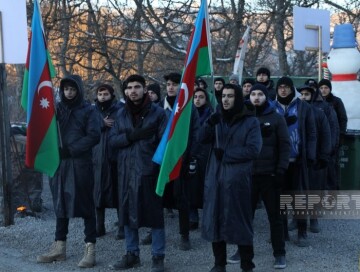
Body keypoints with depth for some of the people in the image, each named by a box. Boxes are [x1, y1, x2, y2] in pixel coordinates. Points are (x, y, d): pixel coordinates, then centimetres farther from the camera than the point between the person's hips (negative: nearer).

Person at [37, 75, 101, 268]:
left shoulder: (88, 110, 1)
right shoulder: (56, 108, 11)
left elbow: (94, 136, -8)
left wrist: (70, 150, -14)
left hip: (80, 164, -4)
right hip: (58, 163, 4)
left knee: (85, 204, -1)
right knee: (60, 204, 9)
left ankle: (90, 249, 2)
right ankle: (59, 247, 18)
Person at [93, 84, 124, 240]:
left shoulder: (120, 109, 0)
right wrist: (102, 124, -10)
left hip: (116, 156, -3)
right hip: (98, 156, 3)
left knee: (118, 190, 0)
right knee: (99, 191, 4)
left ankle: (122, 227, 9)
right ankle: (99, 226, 15)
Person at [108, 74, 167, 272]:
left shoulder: (157, 112, -1)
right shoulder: (121, 113, 12)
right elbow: (112, 140, 5)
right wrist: (131, 135, -12)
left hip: (150, 170, -4)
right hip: (126, 170, 5)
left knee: (154, 213, 1)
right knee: (128, 212, 10)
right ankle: (132, 254, 25)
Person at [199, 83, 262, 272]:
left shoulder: (250, 121, -2)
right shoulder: (217, 118, 11)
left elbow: (253, 150, -12)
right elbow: (202, 139, 2)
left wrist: (225, 154, -11)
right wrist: (209, 124, -17)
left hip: (238, 179, -4)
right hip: (215, 177, 4)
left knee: (240, 221, 0)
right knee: (215, 219, 8)